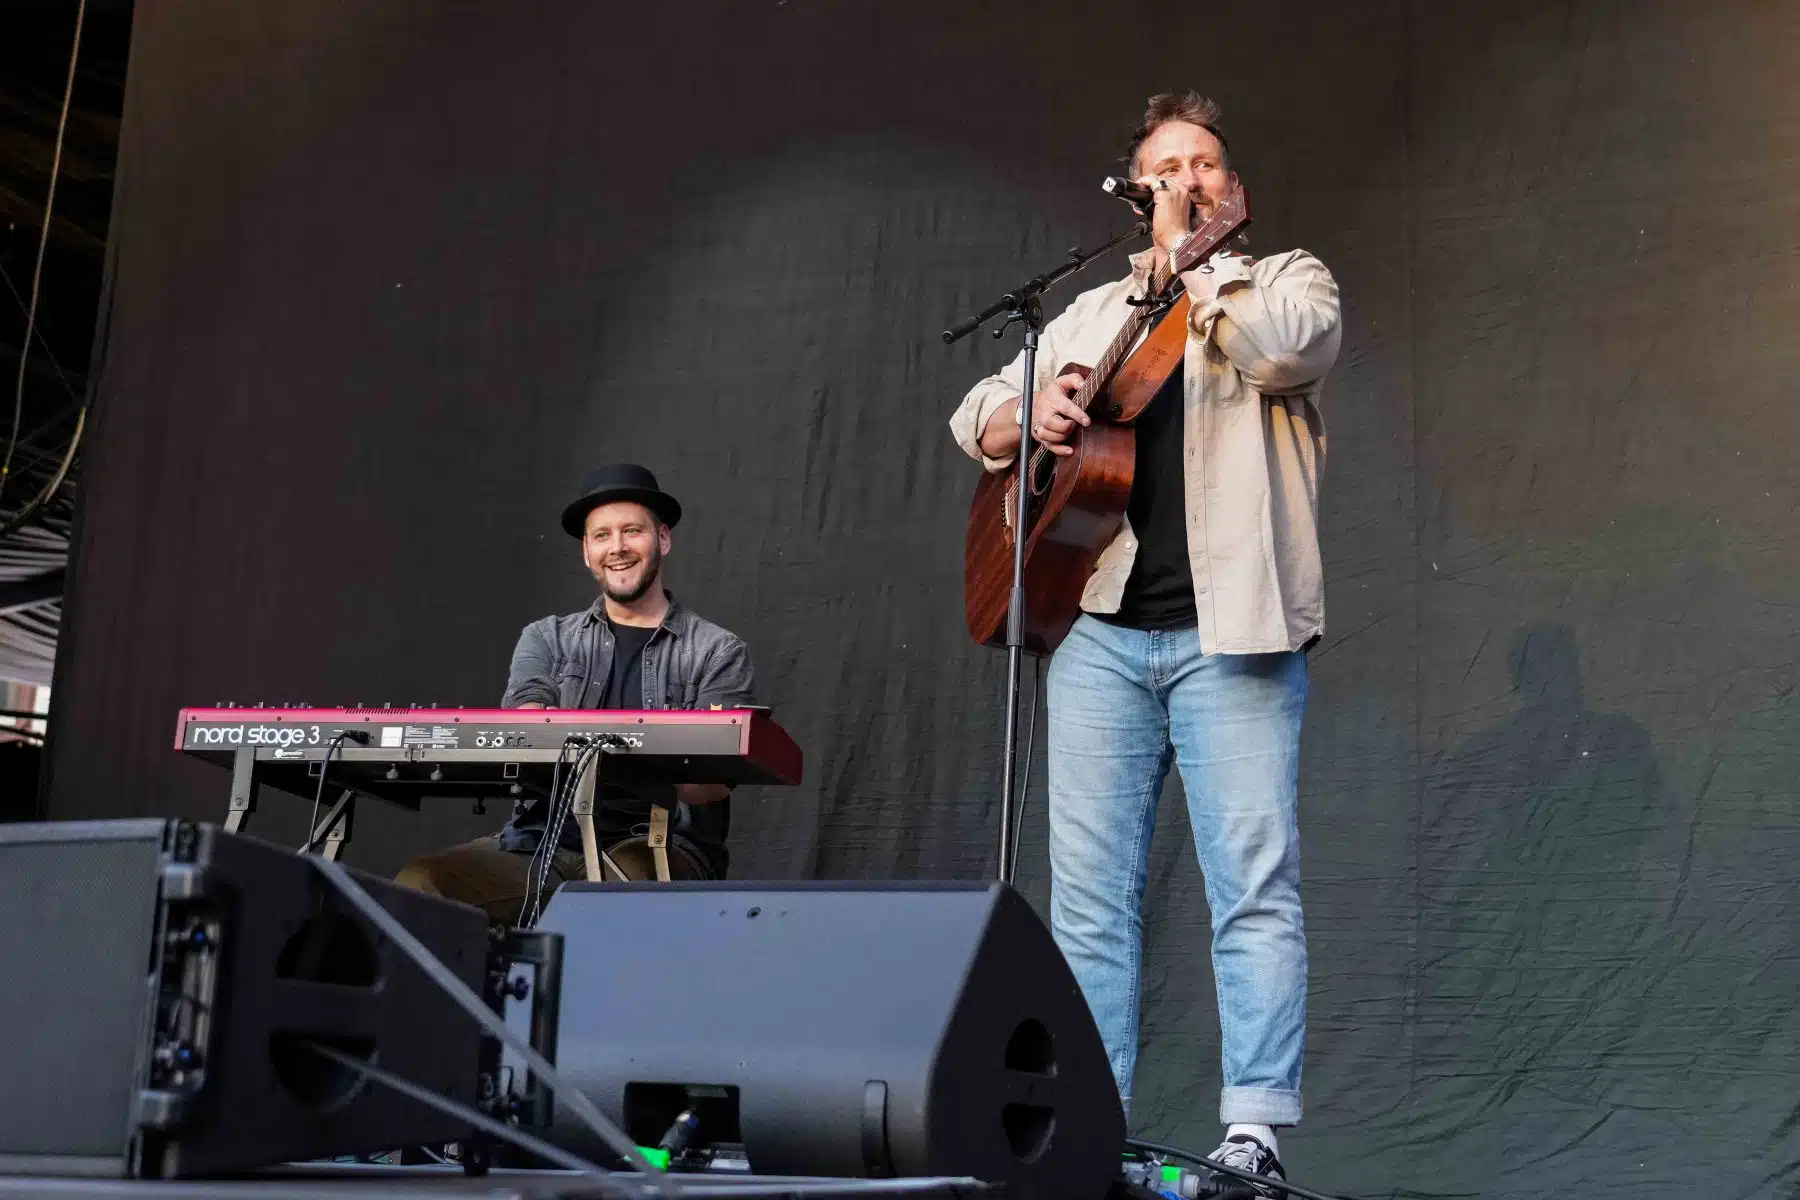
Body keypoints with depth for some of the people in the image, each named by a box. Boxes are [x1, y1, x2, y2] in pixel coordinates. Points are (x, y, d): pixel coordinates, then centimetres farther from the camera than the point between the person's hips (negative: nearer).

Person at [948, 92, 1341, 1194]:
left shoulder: (1288, 277, 11)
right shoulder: (1092, 313, 23)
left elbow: (1291, 348, -13)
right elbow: (977, 411, 21)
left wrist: (1187, 265, -4)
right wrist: (1027, 416, -1)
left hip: (1230, 633, -4)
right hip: (1100, 627, 4)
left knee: (1257, 888, -8)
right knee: (1090, 895, 2)